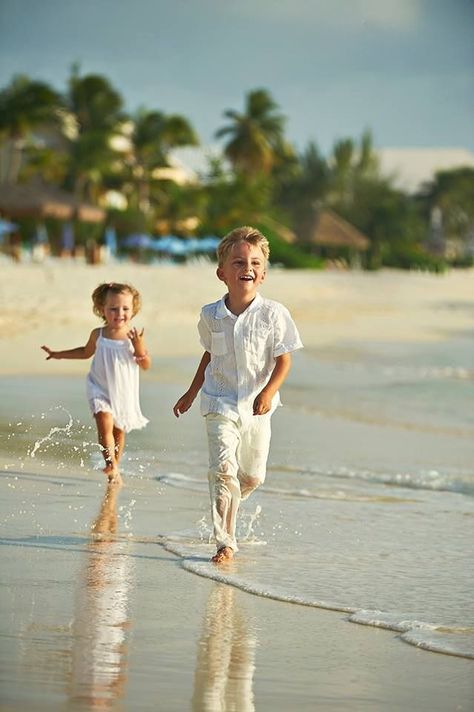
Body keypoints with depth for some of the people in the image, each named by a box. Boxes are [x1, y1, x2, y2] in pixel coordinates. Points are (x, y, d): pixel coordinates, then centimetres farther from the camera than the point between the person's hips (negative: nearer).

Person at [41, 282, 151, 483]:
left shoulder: (134, 336, -10)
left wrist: (139, 348, -26)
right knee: (105, 424, -20)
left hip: (124, 392, 0)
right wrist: (58, 354, 22)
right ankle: (111, 467, -21)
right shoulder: (98, 335, -5)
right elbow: (86, 352, 17)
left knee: (119, 430, 11)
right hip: (100, 389, 0)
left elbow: (146, 365, -9)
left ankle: (115, 467, 29)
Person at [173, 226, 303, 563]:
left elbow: (284, 360, -8)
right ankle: (226, 542, -12)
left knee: (253, 475, 12)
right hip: (220, 405, -1)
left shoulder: (273, 314, -11)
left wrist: (267, 393, -23)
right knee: (223, 469, -16)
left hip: (256, 407, 1)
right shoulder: (211, 315, -4)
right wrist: (191, 393, 21)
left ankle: (225, 506, 45)